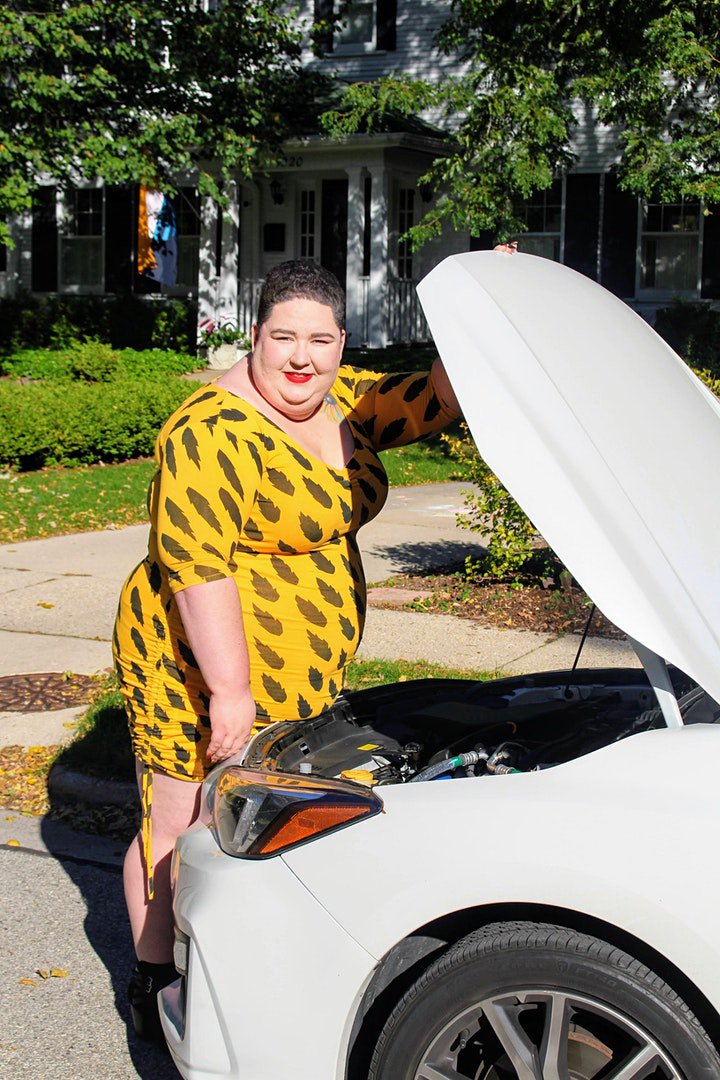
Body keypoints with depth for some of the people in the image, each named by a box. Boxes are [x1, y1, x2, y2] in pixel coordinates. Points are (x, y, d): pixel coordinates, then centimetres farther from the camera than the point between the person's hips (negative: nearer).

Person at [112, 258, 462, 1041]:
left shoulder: (340, 402, 5)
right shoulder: (216, 434, -22)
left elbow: (430, 400, 14)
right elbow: (196, 568, -25)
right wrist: (229, 688, -25)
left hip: (301, 675, 9)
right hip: (196, 669, -8)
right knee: (182, 833, 5)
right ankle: (155, 988, 24)